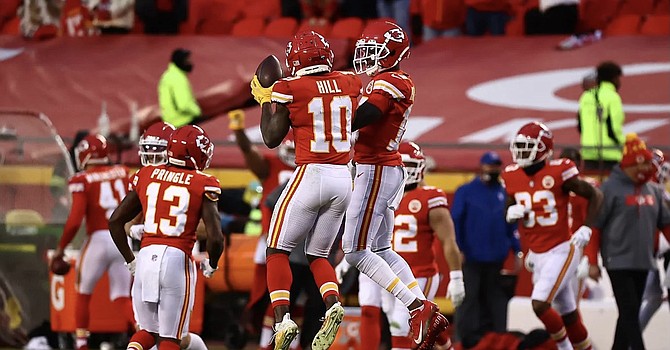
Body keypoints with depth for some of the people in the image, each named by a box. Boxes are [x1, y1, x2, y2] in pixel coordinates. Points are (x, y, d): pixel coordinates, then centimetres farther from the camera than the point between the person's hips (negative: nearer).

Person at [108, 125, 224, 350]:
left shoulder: (146, 176, 11)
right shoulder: (202, 185, -2)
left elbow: (115, 221, 12)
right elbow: (215, 237, -8)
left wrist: (130, 260, 22)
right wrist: (211, 266, 13)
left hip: (146, 256, 4)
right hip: (178, 258, -4)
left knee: (148, 330, 19)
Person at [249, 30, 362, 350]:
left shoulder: (290, 89, -8)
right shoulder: (349, 83, 5)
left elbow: (271, 138, -1)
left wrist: (264, 100, 12)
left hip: (310, 176, -5)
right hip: (343, 179, 5)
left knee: (278, 251, 7)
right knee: (317, 255, 17)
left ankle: (282, 319, -11)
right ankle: (333, 305, -10)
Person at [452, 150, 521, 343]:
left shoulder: (505, 193, 10)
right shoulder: (465, 192, -1)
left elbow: (512, 226, 12)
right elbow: (455, 223, -5)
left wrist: (517, 251, 7)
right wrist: (458, 250, -12)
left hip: (496, 260, 4)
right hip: (471, 258, -4)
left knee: (495, 302, 10)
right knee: (468, 299, -4)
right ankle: (467, 340, 1)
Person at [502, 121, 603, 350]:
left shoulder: (558, 172, -13)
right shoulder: (512, 177, 3)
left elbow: (595, 195, -4)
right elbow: (508, 214, 15)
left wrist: (586, 229, -13)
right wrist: (511, 213, -9)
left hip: (561, 251, -6)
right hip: (536, 254, 6)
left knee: (540, 304, -17)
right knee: (567, 313, 13)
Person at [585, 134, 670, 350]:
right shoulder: (611, 188, -10)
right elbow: (594, 226, -9)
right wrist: (592, 262, -11)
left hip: (643, 262, 7)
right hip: (618, 261, -7)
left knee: (630, 314, 11)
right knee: (629, 312, -11)